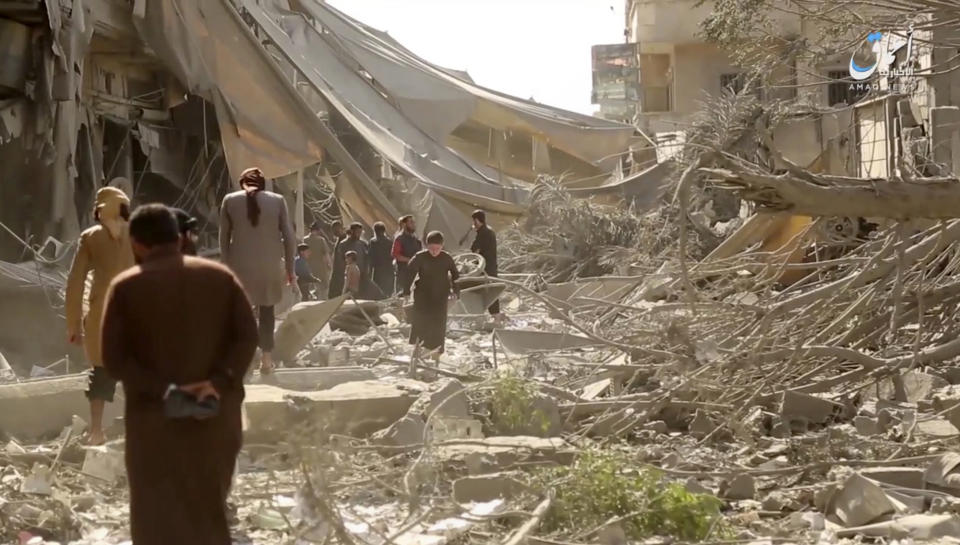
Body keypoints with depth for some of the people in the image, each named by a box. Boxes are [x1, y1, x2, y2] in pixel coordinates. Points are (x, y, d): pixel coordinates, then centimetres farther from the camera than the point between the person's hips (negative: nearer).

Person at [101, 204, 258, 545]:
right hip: (216, 413, 3)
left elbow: (114, 358, -11)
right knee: (209, 508, 20)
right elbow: (248, 334, -5)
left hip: (155, 415, -3)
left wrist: (163, 390, -15)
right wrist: (219, 382, -13)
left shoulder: (125, 287, -3)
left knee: (159, 517, 4)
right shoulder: (221, 276, 4)